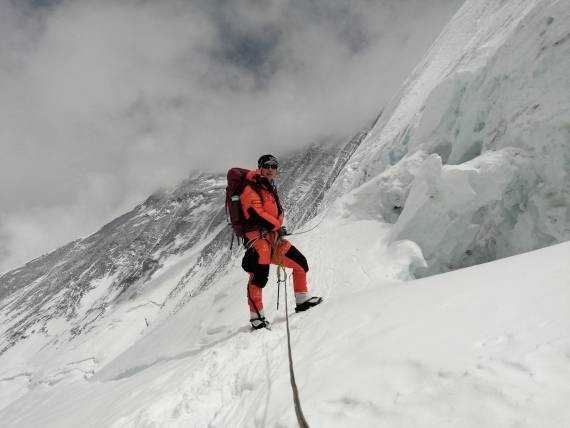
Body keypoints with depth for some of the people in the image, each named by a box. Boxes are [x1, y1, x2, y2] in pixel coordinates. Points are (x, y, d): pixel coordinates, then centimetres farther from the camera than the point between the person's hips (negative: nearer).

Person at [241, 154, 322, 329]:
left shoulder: (271, 189, 21)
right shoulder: (251, 189, -6)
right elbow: (257, 214, -17)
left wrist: (278, 230, 7)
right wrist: (277, 226, -8)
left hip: (274, 238, 9)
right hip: (258, 237, -9)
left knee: (300, 263, 11)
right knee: (260, 276, -20)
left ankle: (302, 301, 23)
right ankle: (256, 317, -9)